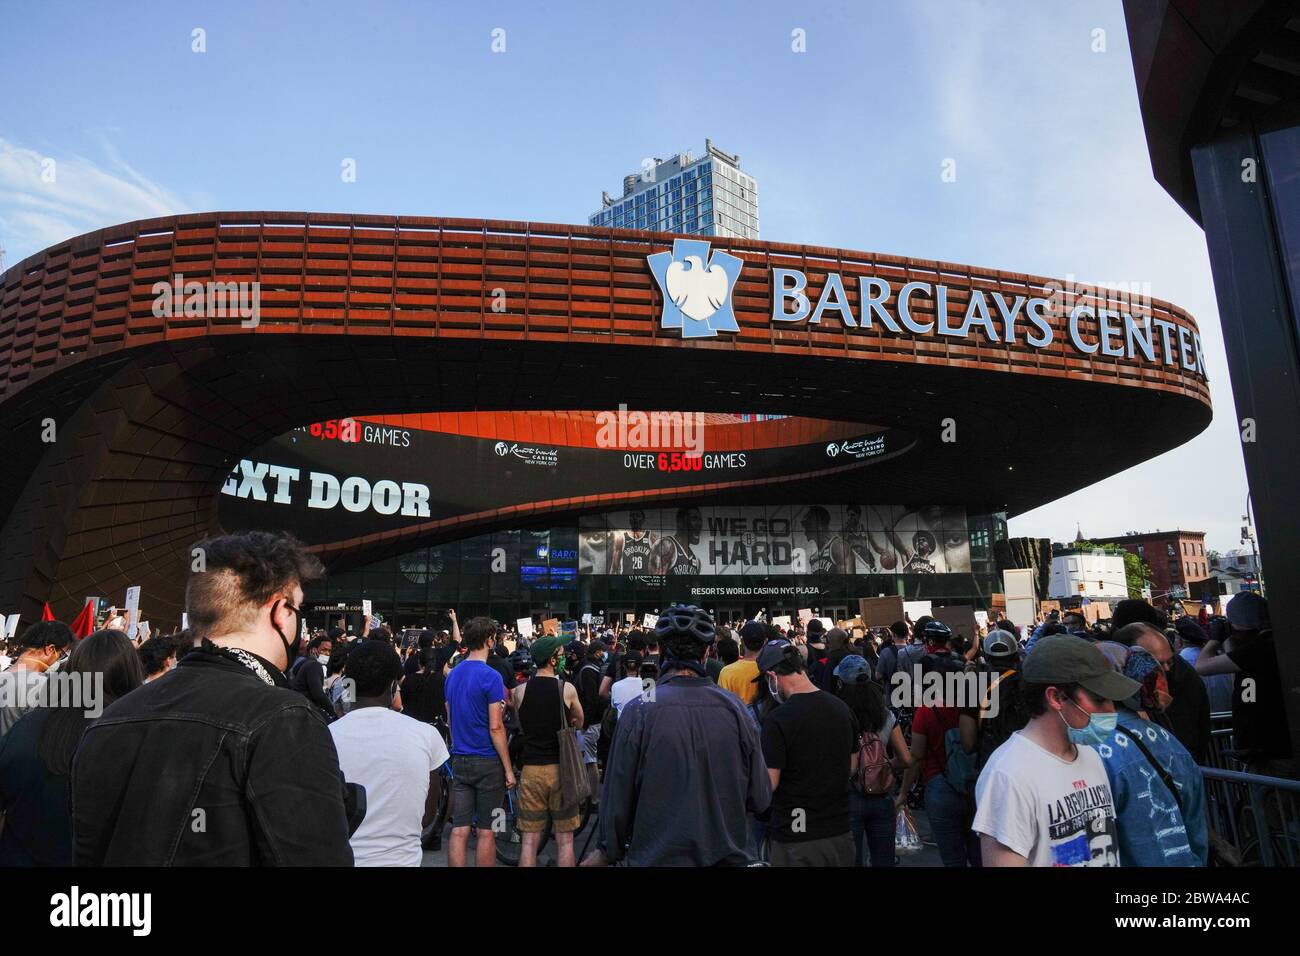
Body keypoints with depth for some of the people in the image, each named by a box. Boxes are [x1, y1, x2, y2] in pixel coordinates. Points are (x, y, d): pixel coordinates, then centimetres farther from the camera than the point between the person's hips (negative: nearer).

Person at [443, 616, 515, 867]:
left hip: (459, 760, 6)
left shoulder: (452, 674, 7)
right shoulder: (490, 676, -15)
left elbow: (451, 719, 14)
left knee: (459, 830, 7)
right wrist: (508, 769, -11)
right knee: (487, 832, 5)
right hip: (487, 762, -6)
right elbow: (495, 727, -16)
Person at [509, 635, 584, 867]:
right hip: (561, 769, -2)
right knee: (564, 840, 9)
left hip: (531, 769, 2)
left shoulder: (519, 691, -1)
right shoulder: (567, 689, -8)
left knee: (529, 840, 9)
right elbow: (579, 723, 9)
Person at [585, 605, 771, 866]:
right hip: (728, 855, 2)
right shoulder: (734, 707, -10)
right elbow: (760, 800, -4)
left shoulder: (638, 711, -16)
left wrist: (608, 852, 7)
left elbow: (618, 797, -10)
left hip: (657, 856, -2)